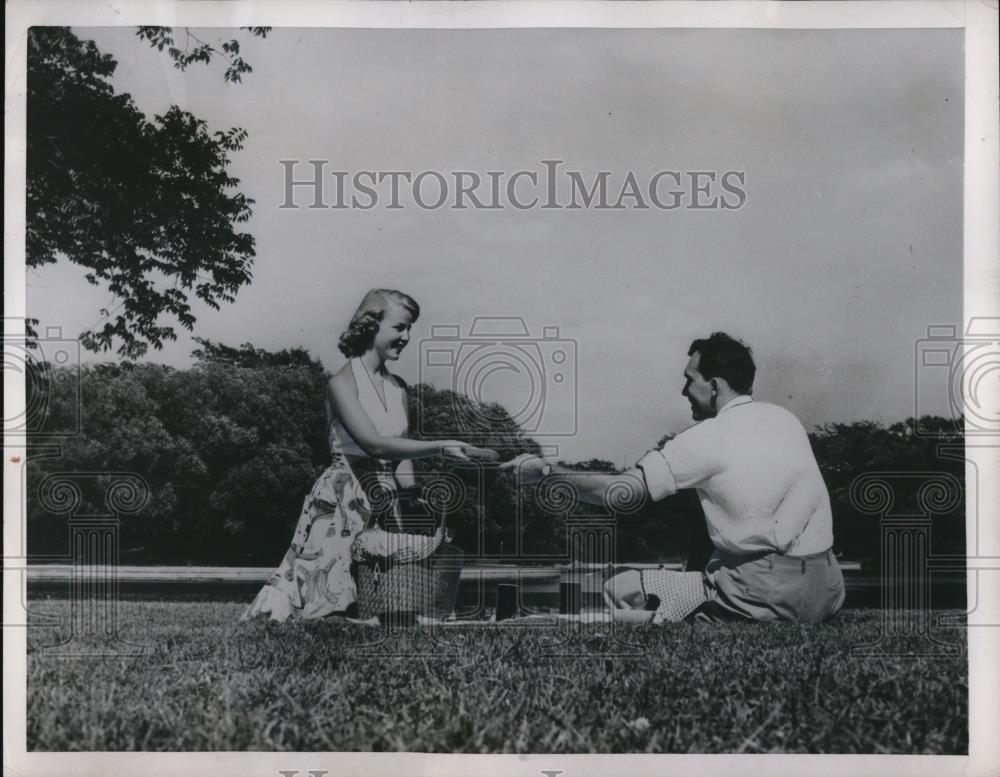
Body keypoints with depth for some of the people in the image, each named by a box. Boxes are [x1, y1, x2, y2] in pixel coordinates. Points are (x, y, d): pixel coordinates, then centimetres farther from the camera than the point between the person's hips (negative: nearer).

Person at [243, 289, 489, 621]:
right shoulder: (342, 382, -8)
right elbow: (374, 443, -21)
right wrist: (439, 447, -28)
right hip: (344, 498, -6)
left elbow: (402, 457, 11)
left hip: (386, 499, 6)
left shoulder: (398, 387, 12)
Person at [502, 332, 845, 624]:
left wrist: (547, 471, -1)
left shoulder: (709, 438, -10)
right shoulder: (786, 419, 10)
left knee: (617, 590, -1)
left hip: (766, 595, -7)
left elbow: (618, 492, -9)